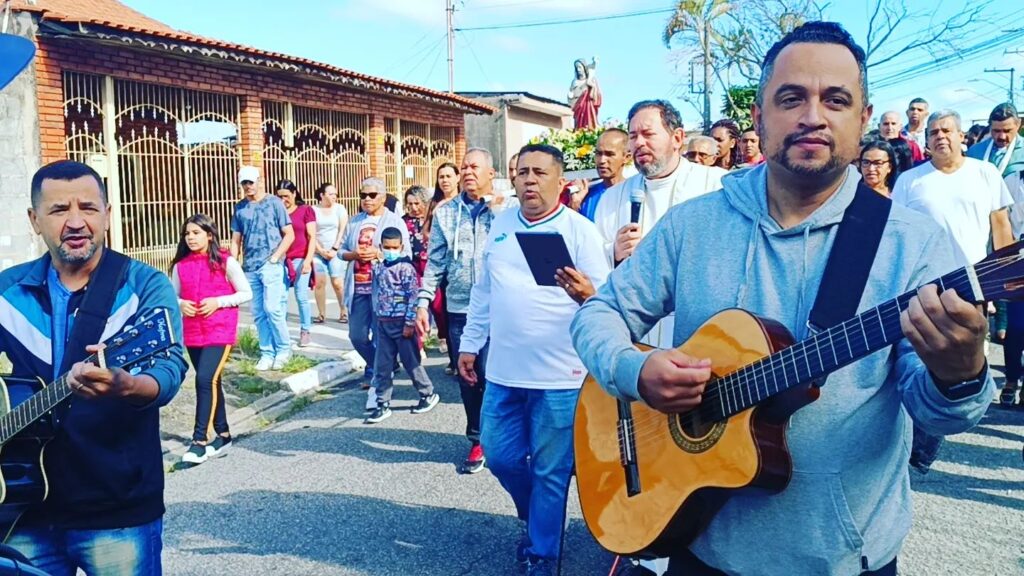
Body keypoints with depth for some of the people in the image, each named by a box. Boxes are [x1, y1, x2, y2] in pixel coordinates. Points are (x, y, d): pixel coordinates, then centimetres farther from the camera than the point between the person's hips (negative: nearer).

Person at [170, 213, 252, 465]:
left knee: (205, 379, -16)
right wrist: (181, 304, -8)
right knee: (211, 382, 13)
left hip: (220, 331, -5)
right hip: (193, 333, 5)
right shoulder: (180, 265, 6)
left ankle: (200, 441, -11)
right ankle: (223, 435, 26)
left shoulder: (226, 262, -5)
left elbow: (246, 293, -2)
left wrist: (217, 302, -15)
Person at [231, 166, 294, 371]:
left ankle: (283, 350, 5)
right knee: (258, 313, 7)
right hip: (249, 268, 4)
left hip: (271, 265, -4)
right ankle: (267, 353, 16)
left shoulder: (274, 203, 0)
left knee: (272, 308, -11)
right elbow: (236, 240, 15)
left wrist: (275, 257, -9)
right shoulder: (240, 208, 11)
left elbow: (289, 234, 0)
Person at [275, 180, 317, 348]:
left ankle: (305, 331, 14)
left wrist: (308, 260, -9)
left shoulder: (306, 210, 1)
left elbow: (312, 237, -2)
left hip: (300, 259, -2)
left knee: (301, 297, 2)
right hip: (281, 259, 2)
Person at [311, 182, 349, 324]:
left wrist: (335, 249, -8)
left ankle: (344, 312, 4)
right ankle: (321, 313, 3)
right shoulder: (314, 210, 6)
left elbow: (342, 230, 0)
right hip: (318, 252, 1)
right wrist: (321, 250, -6)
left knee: (338, 283, -7)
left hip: (336, 251, -1)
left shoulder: (340, 208, 6)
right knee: (319, 282, -4)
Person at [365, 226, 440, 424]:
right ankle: (383, 404, 14)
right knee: (382, 366, 7)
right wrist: (378, 318, 17)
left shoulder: (405, 268, -13)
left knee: (411, 362, 5)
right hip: (383, 323, 6)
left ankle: (428, 394, 23)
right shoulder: (379, 268, 8)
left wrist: (410, 323, -17)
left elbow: (413, 296, -16)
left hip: (402, 323, -6)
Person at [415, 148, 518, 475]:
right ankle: (478, 440, 24)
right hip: (459, 309, 3)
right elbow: (435, 262, 8)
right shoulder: (445, 212, 10)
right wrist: (423, 302, 4)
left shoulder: (510, 208, 3)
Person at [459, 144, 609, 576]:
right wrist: (469, 344, 16)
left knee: (550, 471, 7)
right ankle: (537, 517, 42)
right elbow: (483, 291, 16)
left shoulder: (579, 229, -6)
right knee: (500, 456, 14)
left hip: (559, 375, -5)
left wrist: (587, 293, -34)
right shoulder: (500, 225, 10)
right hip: (503, 370, 5)